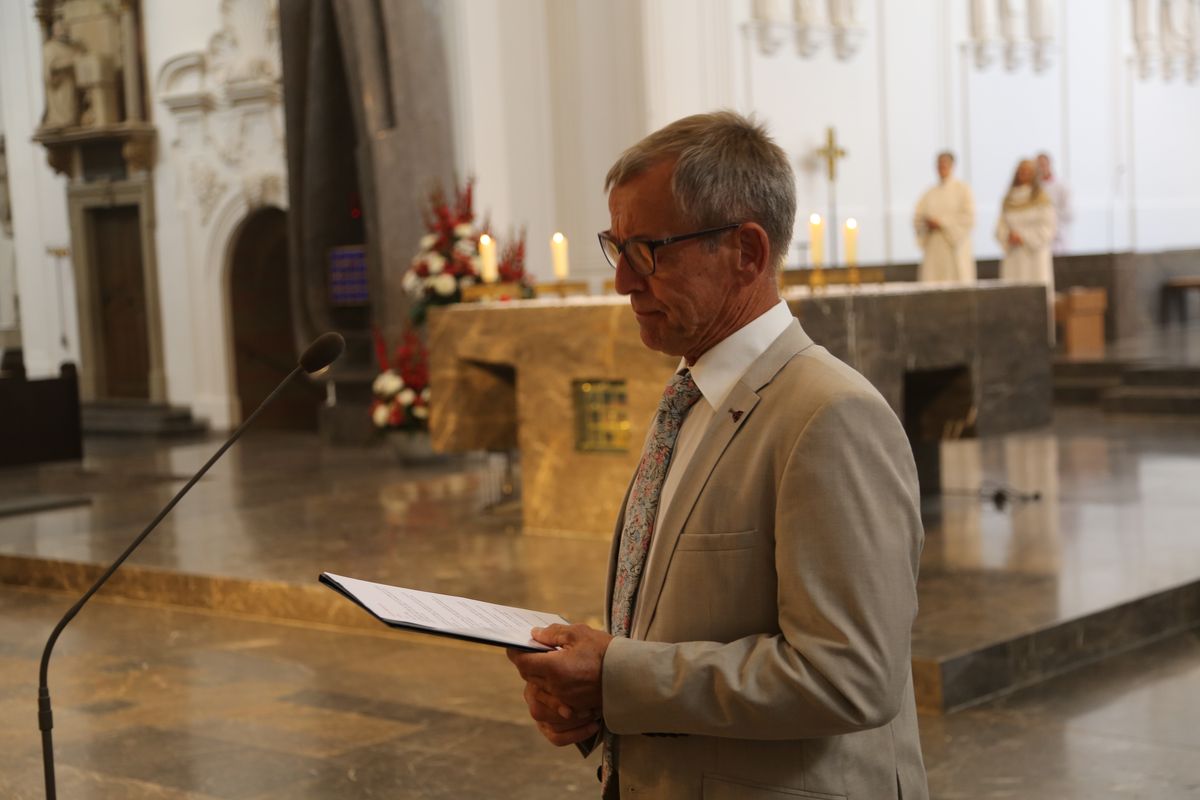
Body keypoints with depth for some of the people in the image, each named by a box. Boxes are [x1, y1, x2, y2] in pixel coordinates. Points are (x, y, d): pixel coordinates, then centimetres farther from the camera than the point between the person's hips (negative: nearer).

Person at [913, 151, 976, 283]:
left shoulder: (963, 189, 3)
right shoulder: (930, 193, 15)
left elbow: (969, 218, -7)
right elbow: (917, 219, 12)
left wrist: (941, 223, -11)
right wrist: (927, 222, -10)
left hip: (955, 248, -4)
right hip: (934, 250, 4)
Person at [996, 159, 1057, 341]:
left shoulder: (1041, 198, 2)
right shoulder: (1008, 200, 14)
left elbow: (1048, 228, -4)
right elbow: (1000, 227, 12)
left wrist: (1024, 237, -13)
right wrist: (1008, 237, -10)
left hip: (1035, 254, -3)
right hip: (1013, 256, 3)